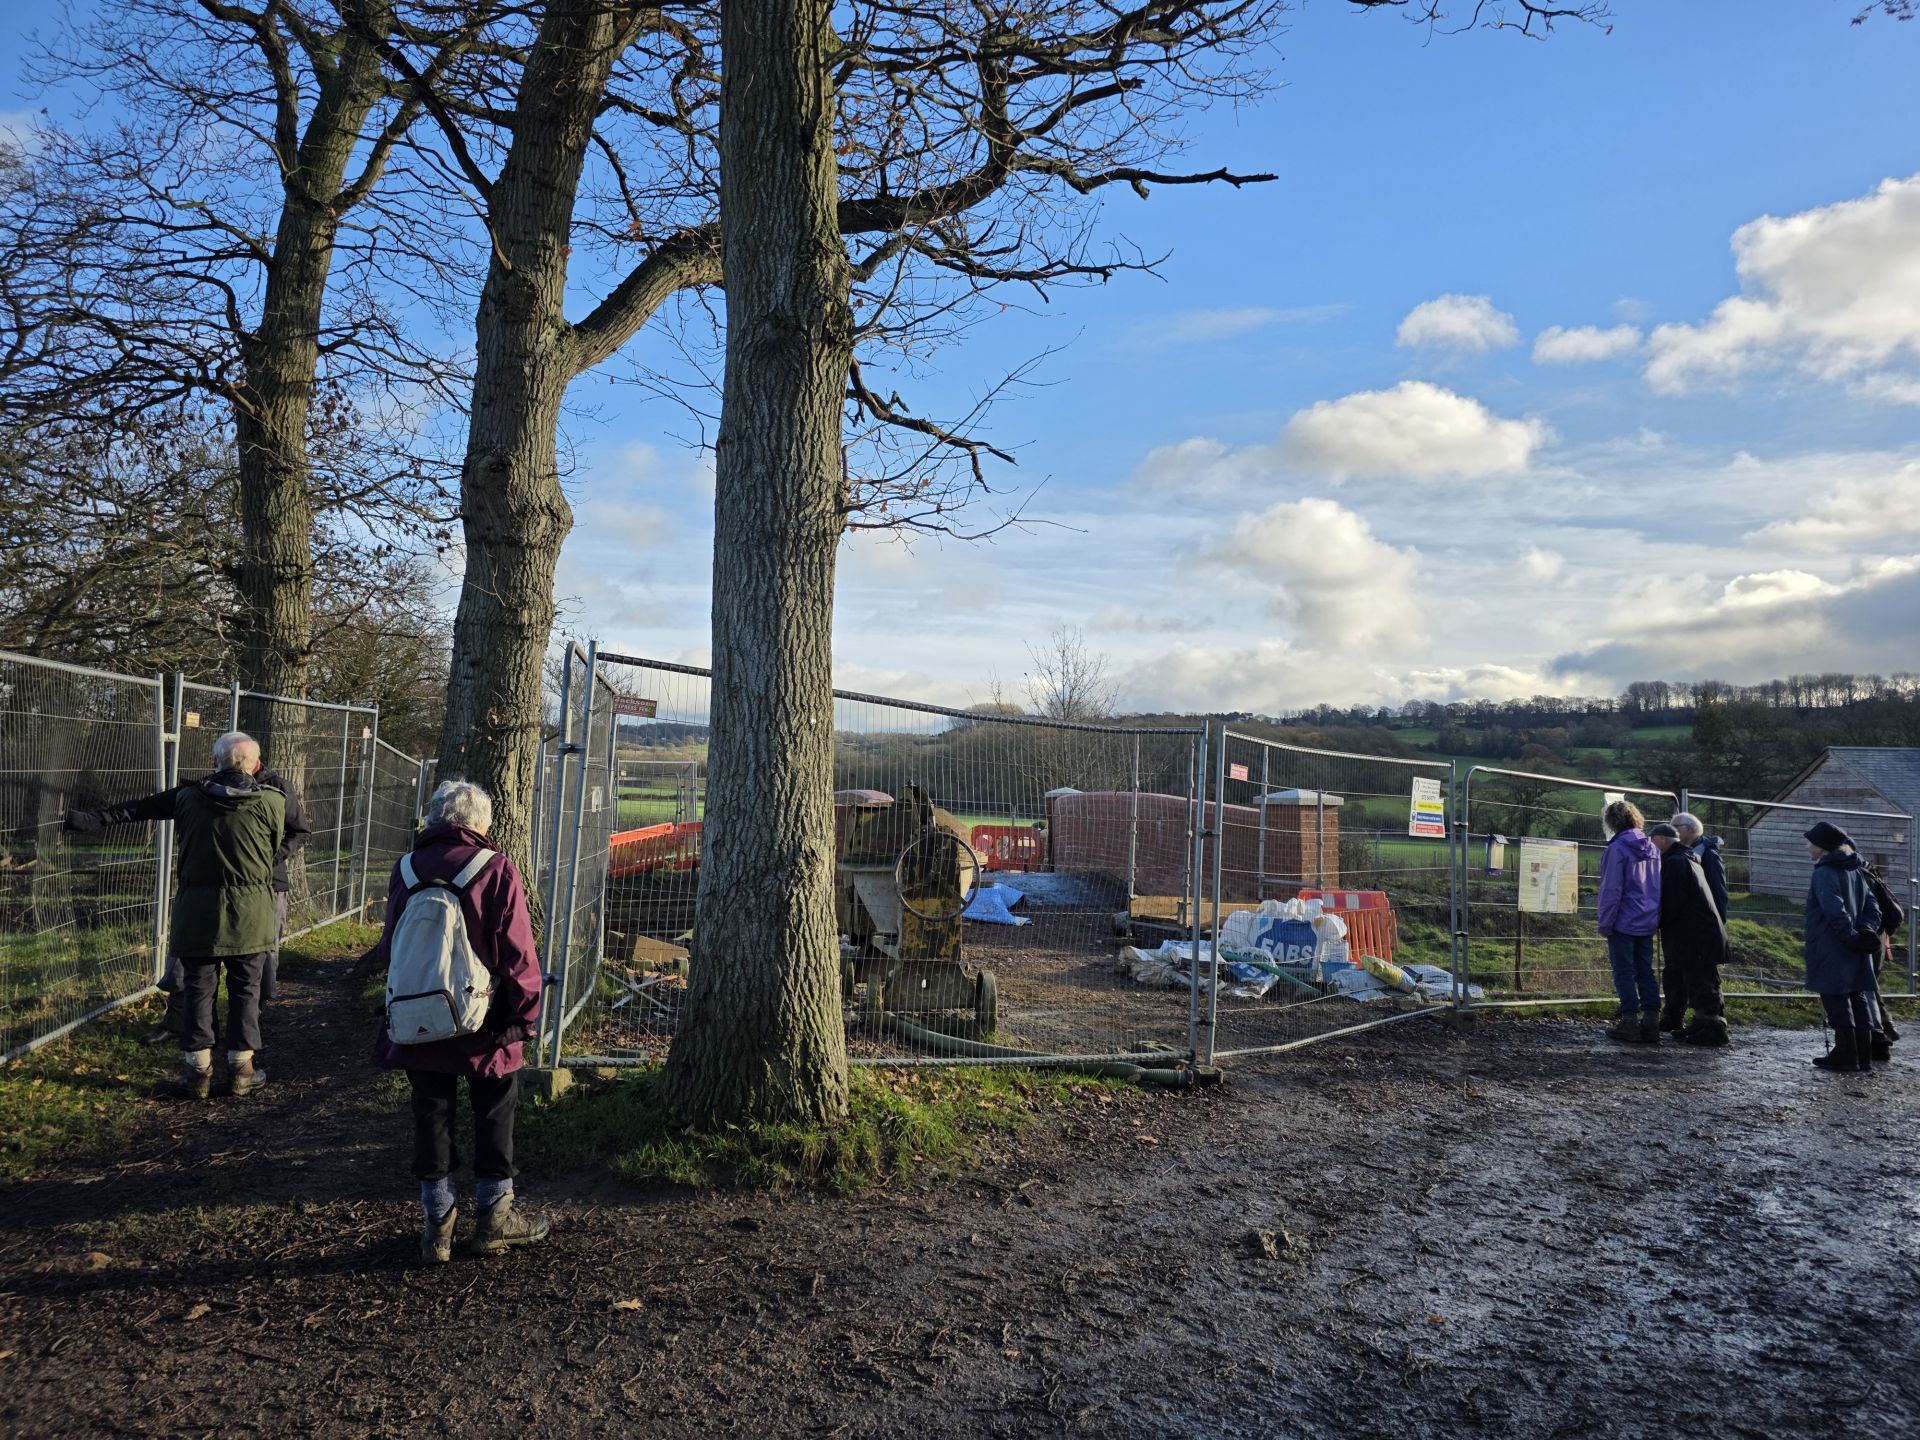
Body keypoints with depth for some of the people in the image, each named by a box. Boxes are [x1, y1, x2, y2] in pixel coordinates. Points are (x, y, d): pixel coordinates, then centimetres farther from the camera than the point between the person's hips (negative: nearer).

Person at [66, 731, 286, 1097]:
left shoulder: (188, 797, 0)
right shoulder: (272, 803, -7)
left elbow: (136, 808, 8)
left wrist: (90, 819, 17)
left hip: (198, 913, 1)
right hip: (250, 915, -1)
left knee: (198, 990, 10)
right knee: (244, 991, 8)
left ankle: (197, 1071, 12)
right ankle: (241, 1069, 13)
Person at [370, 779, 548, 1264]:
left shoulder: (405, 870, 0)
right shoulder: (497, 871, -12)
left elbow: (389, 950, 8)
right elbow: (518, 955, -13)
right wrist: (526, 1014, -4)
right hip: (485, 1024, -3)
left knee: (431, 1115, 13)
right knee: (494, 1114, 12)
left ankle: (437, 1225, 18)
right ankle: (494, 1216, 21)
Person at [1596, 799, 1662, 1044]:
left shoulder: (1617, 848, -13)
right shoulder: (1652, 848, 9)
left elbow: (1611, 891, -14)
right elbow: (1658, 886, 15)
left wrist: (1605, 924, -8)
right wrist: (1656, 918, 19)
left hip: (1624, 922, -7)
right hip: (1648, 922, 7)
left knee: (1624, 973, 0)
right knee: (1645, 972, 11)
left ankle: (1630, 1024, 0)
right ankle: (1651, 1023, 11)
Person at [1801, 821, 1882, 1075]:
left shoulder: (1824, 873, -13)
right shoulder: (1856, 871, 13)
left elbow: (1836, 912, -23)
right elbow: (1873, 907, 12)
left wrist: (1852, 937, -15)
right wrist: (1866, 931, 0)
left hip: (1832, 951, -8)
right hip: (1857, 954, 8)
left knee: (1836, 999, -2)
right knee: (1858, 999, 11)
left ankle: (1846, 1054, -2)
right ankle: (1864, 1055, 15)